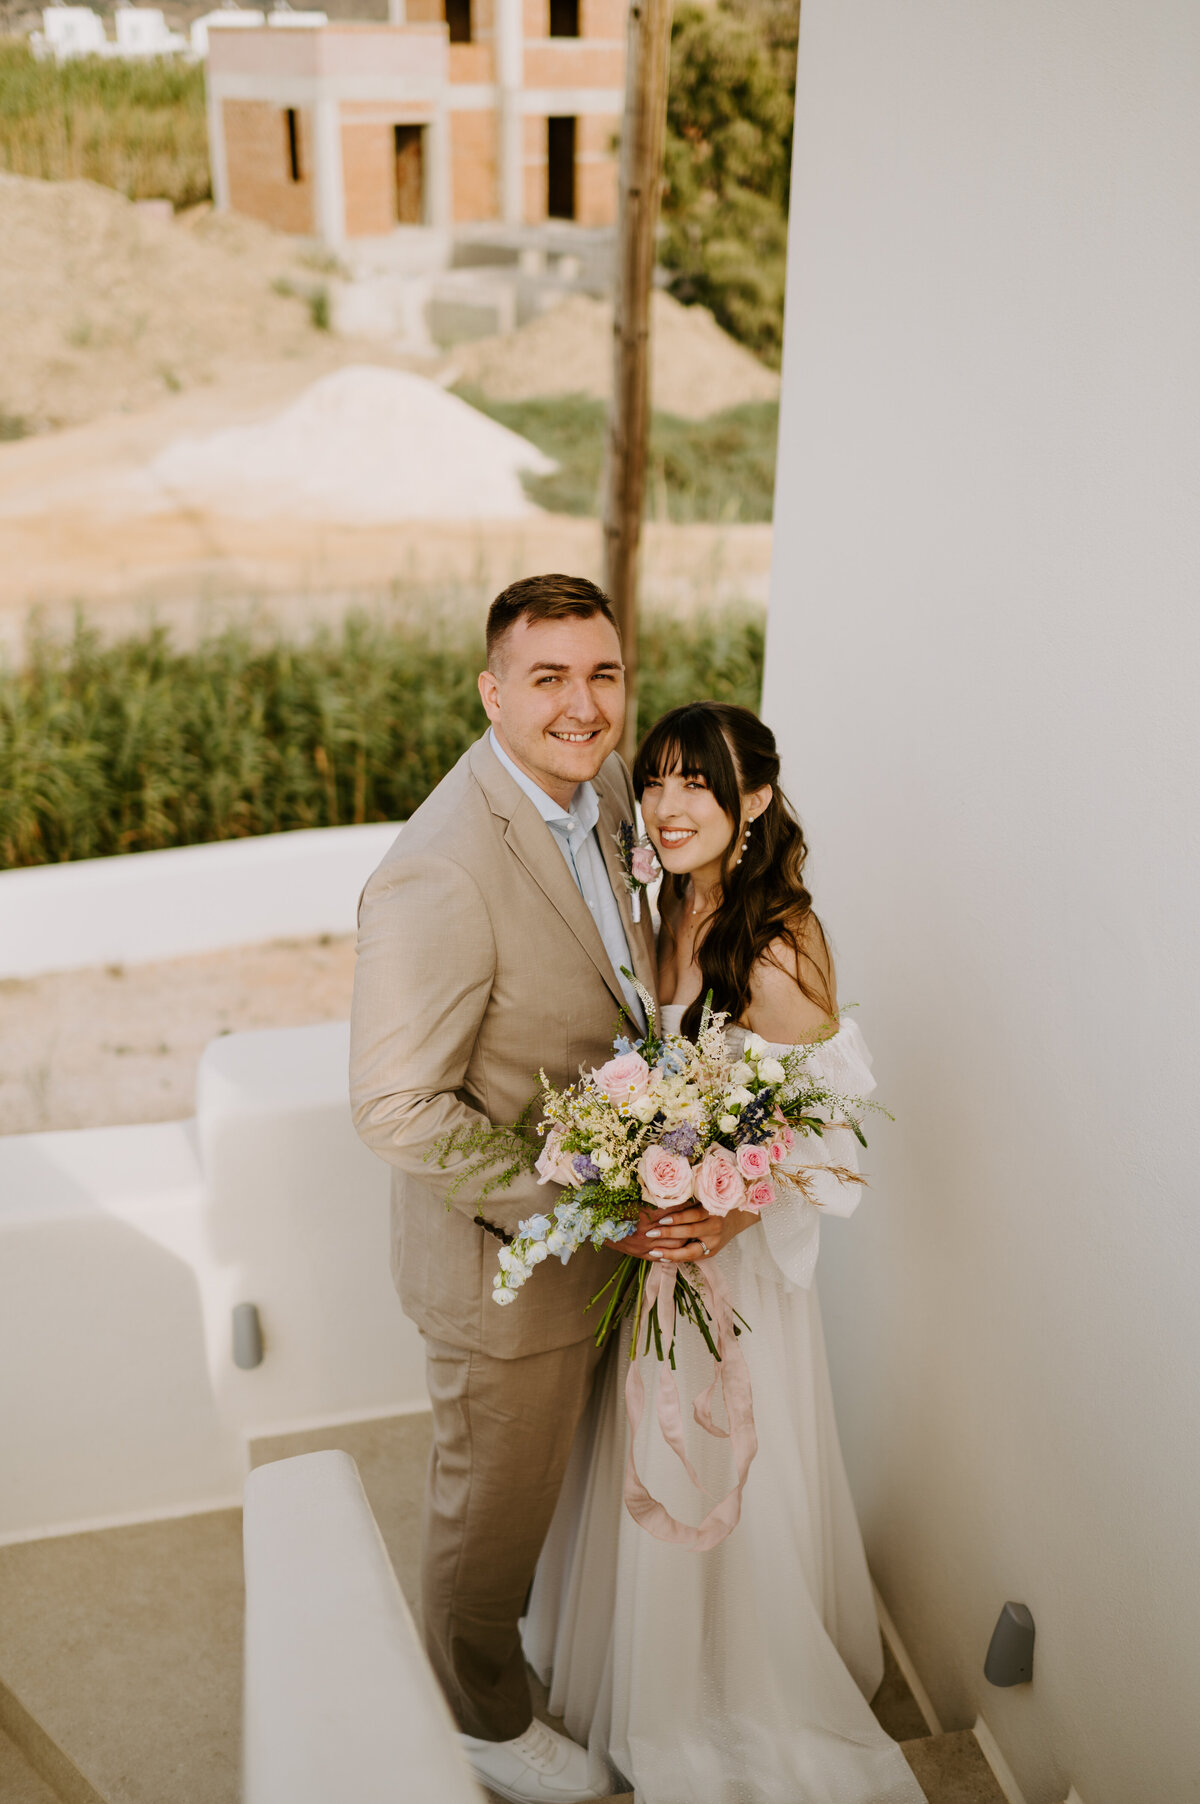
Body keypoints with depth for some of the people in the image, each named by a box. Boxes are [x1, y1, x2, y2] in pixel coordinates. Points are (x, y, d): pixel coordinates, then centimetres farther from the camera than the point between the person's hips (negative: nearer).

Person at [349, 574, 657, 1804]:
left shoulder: (608, 790, -5)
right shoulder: (440, 875, -33)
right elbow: (396, 1110, -29)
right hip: (501, 1255, -8)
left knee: (544, 1472, 32)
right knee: (493, 1500, 19)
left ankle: (530, 1626, 61)